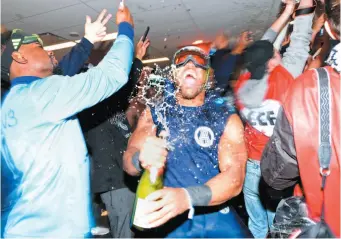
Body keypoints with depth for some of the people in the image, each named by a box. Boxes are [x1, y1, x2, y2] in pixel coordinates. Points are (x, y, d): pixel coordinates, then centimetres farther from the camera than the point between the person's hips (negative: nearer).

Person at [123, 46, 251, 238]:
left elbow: (235, 176, -14)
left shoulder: (227, 118, -3)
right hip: (170, 218, 0)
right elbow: (128, 161, -8)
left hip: (217, 216, 1)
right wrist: (141, 159, -30)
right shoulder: (154, 113, 1)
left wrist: (187, 197, -30)